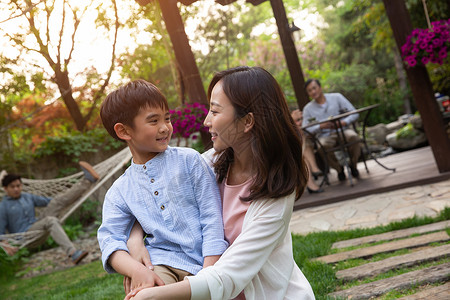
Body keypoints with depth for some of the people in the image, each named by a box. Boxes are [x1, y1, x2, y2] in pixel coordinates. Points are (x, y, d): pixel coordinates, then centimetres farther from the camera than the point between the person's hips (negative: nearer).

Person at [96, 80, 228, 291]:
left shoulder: (188, 160, 4)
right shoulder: (119, 192, 9)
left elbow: (212, 219, 0)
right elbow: (110, 239, -1)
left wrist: (208, 274, -11)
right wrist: (136, 269, -24)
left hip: (203, 261, 0)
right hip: (163, 262, 0)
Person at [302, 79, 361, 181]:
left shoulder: (336, 97, 6)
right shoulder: (308, 108, 8)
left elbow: (354, 113, 1)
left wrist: (343, 122, -18)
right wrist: (321, 126, -19)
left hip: (342, 130, 0)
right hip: (325, 135, 0)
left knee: (353, 136, -34)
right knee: (323, 146, -36)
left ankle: (353, 165, -6)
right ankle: (339, 168, -6)